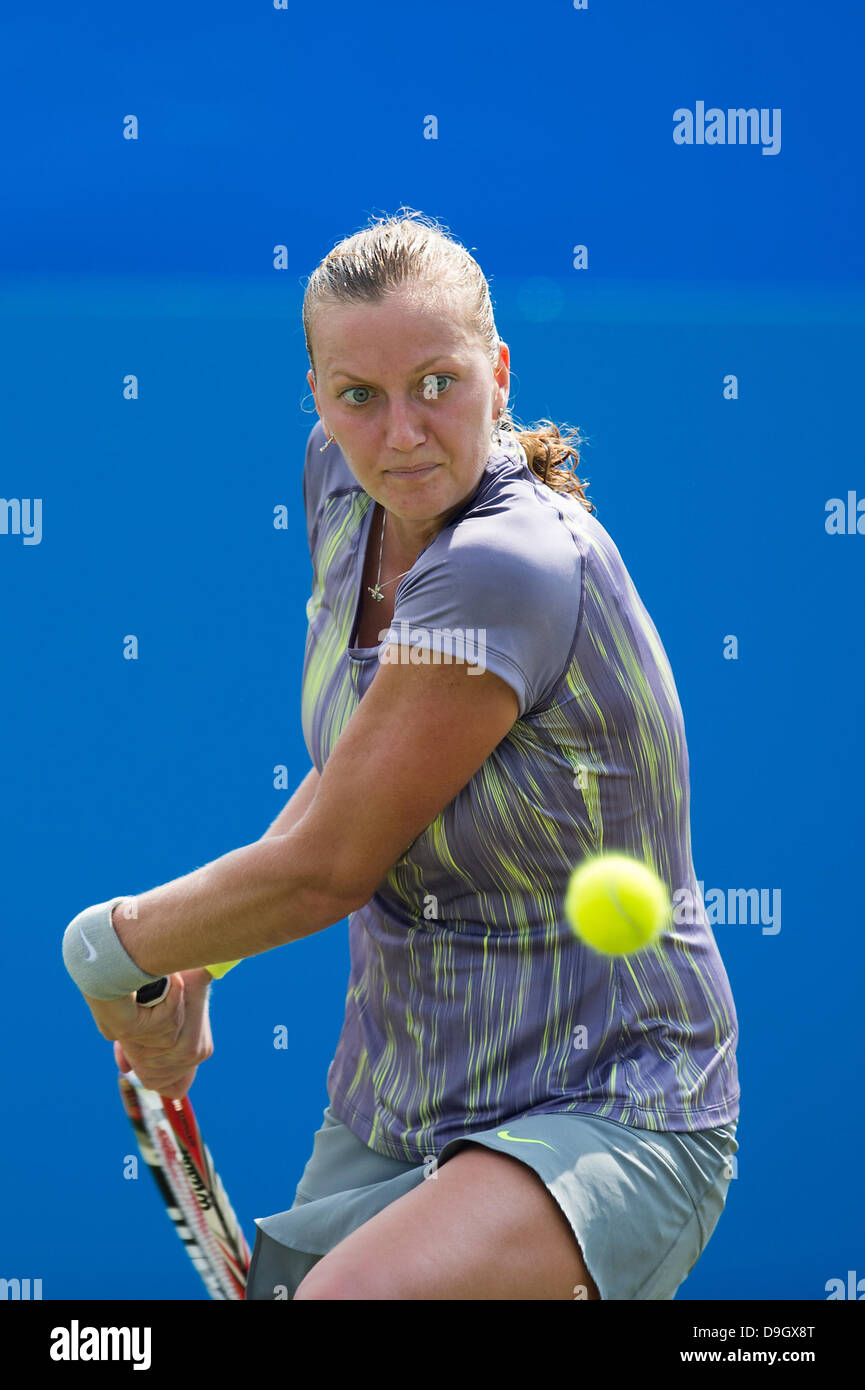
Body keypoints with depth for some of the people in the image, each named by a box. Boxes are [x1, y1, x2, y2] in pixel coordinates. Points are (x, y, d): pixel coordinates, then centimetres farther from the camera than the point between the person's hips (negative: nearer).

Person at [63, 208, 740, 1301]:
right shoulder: (342, 482, 1)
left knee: (351, 1299, -33)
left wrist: (114, 946, -4)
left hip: (604, 1120, -8)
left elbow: (325, 871, -20)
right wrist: (194, 965, 10)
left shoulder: (510, 566, -26)